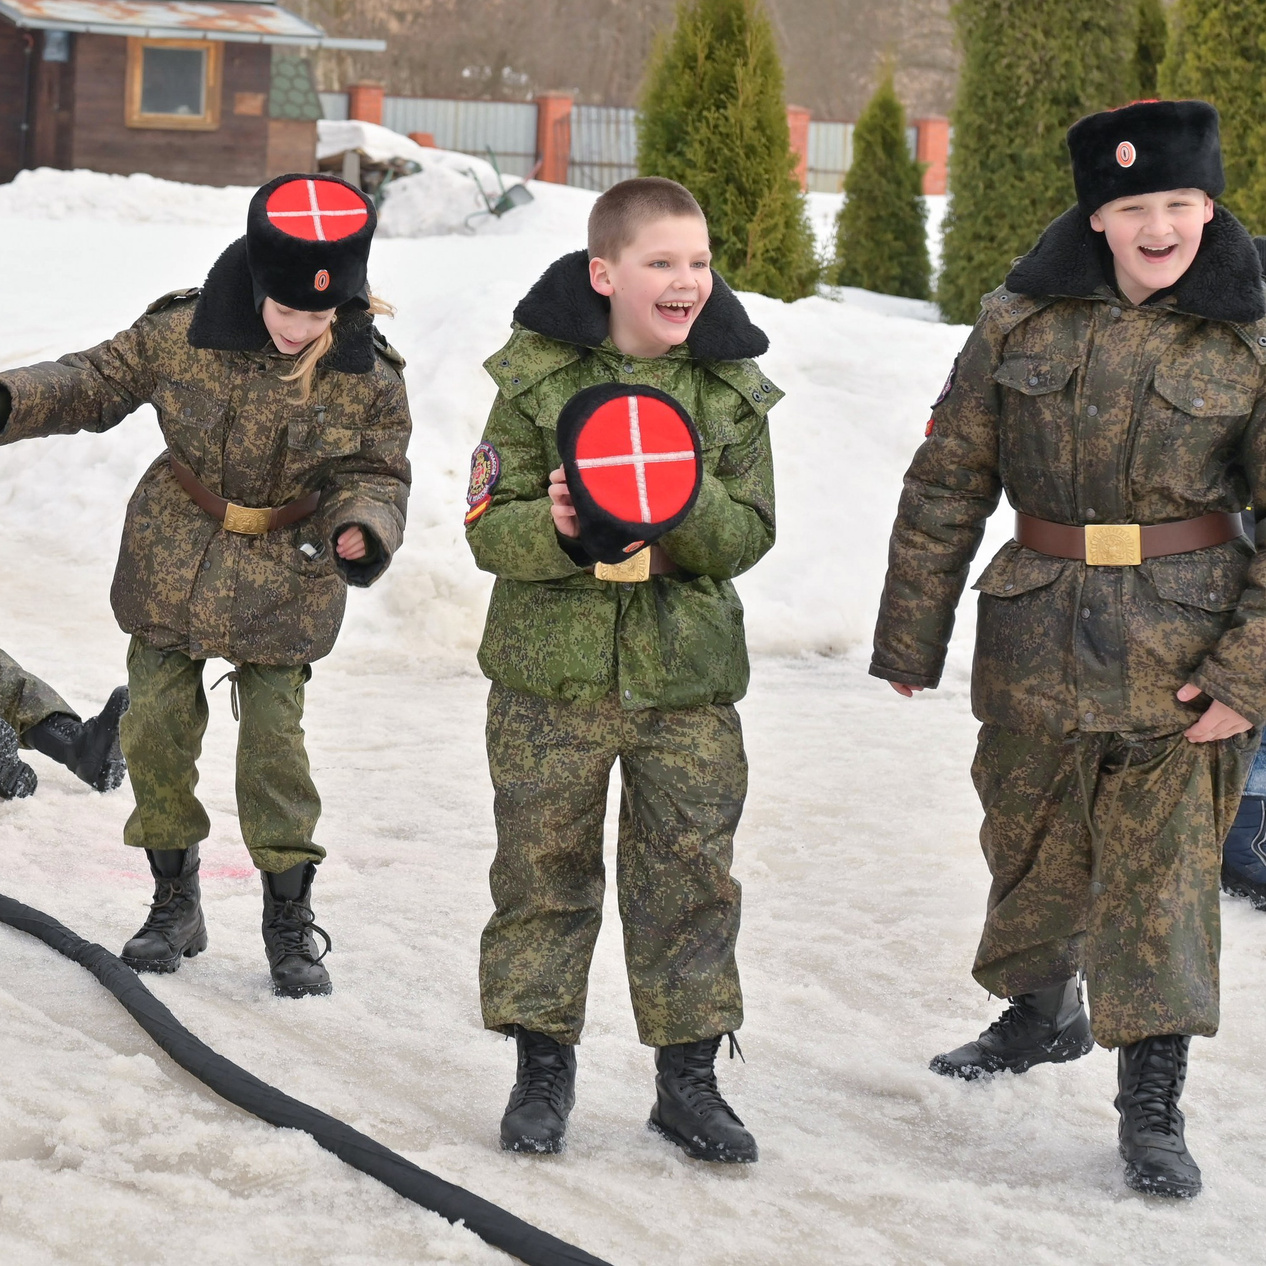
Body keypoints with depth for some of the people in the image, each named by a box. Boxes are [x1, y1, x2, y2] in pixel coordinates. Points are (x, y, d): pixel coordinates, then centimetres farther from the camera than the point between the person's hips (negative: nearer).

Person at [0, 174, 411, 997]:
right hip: (171, 567, 2)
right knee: (157, 732, 4)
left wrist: (363, 531, -25)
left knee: (274, 744, -3)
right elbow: (97, 384, -1)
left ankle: (290, 919, 12)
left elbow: (375, 475, -3)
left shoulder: (367, 378, -13)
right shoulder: (183, 335, -14)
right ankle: (175, 904, 21)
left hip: (284, 584, -1)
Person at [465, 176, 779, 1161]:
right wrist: (555, 528, -26)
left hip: (686, 677, 2)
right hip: (553, 669, -1)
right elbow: (491, 526, -6)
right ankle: (543, 1065, 21)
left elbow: (748, 534, -2)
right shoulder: (538, 380, -5)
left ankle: (689, 1078, 19)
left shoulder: (732, 391, 1)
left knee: (691, 875, 6)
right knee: (544, 869, 7)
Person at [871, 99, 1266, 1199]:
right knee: (1029, 847, 17)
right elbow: (946, 487, 5)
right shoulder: (1022, 324, -1)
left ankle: (1153, 1109, 9)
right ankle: (1040, 1016, 44)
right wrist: (910, 640, 6)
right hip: (1037, 642, 3)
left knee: (1162, 872, -2)